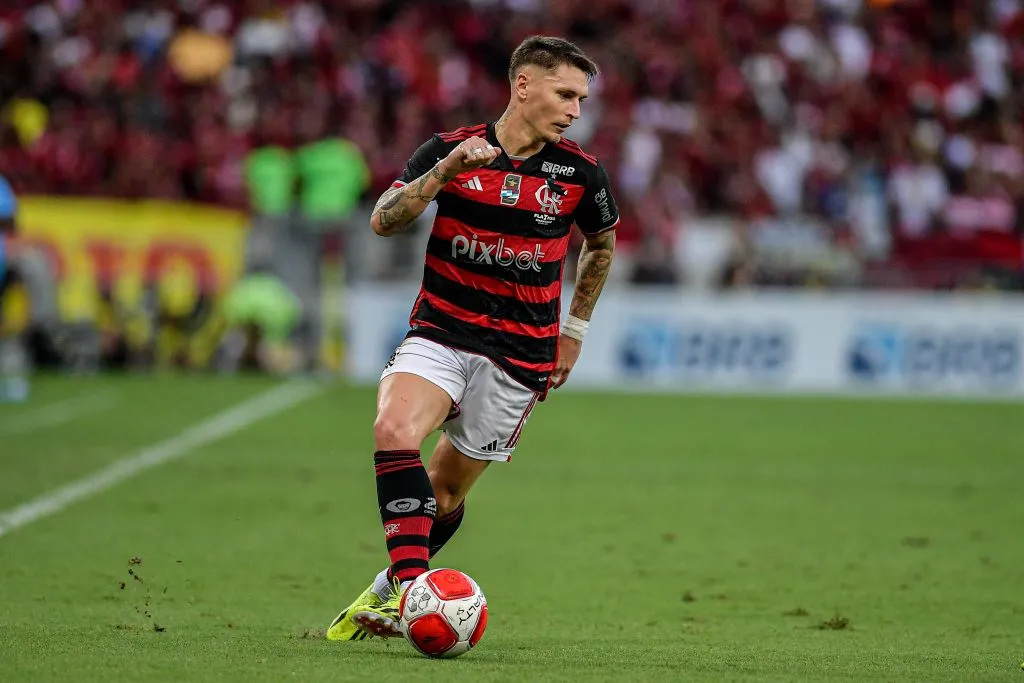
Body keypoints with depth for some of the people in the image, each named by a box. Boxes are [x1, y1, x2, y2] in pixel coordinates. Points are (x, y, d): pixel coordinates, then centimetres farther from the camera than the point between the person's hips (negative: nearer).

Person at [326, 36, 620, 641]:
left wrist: (576, 328, 19)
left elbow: (602, 244, 19)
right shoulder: (451, 149, -4)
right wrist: (446, 169, -26)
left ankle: (390, 592, 28)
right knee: (394, 430, -29)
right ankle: (412, 584, -31)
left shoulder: (580, 173, -1)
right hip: (440, 333, -1)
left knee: (446, 489, 5)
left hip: (520, 355, 1)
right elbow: (384, 221, -13)